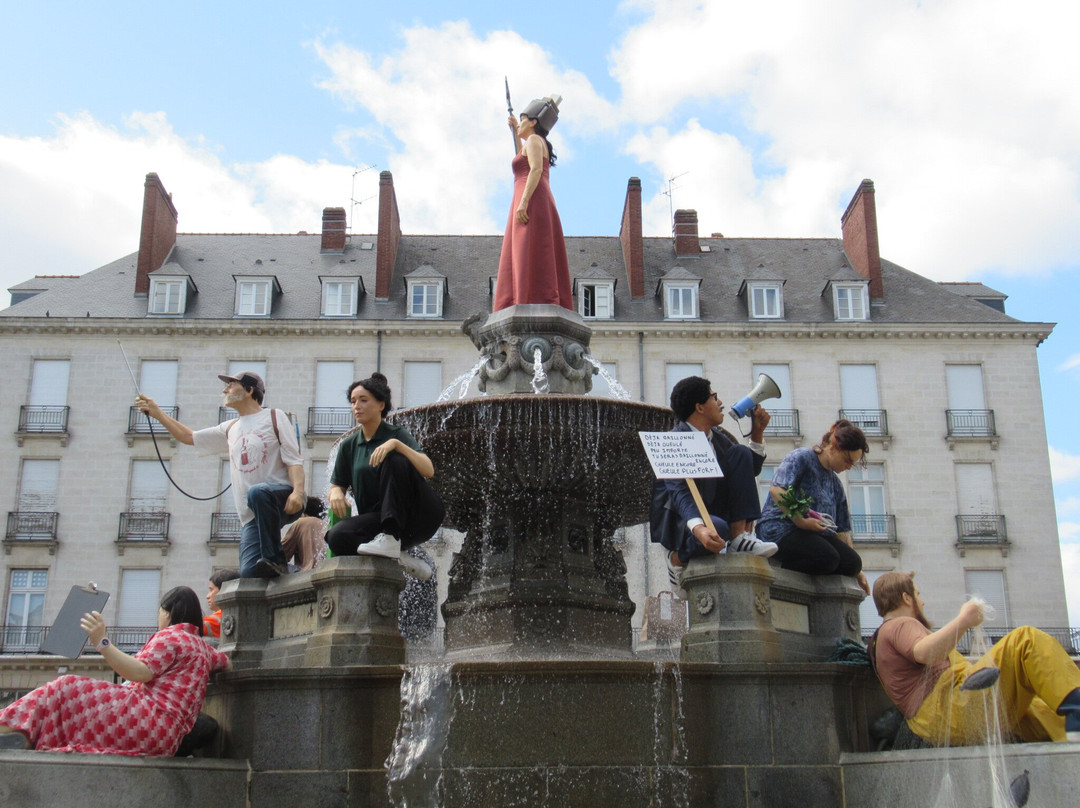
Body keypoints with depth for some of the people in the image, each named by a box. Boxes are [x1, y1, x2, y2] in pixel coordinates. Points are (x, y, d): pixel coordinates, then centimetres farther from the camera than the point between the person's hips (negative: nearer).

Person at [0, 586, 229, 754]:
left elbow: (139, 673, -15)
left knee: (65, 689, -6)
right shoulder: (202, 647, 24)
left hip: (147, 720, -9)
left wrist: (101, 642, -16)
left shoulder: (170, 636, 0)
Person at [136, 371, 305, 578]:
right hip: (252, 515, 5)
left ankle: (274, 558, -31)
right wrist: (157, 413, 25)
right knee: (249, 572, -15)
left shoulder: (274, 417, 6)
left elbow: (294, 460, -4)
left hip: (282, 498, -5)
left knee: (258, 492, -40)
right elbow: (189, 437, 31)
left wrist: (298, 491, -21)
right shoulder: (230, 429, 24)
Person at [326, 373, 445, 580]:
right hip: (377, 520, 3)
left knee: (394, 460, -27)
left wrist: (396, 444, -30)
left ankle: (390, 539, -31)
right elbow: (337, 484, 15)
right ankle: (401, 560, -14)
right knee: (336, 537, -27)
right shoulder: (348, 445, 13)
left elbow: (429, 471, -16)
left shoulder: (397, 434, 0)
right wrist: (336, 493, -10)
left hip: (419, 515, -3)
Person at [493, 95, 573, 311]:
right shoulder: (540, 145, 28)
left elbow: (536, 170, -16)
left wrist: (524, 201, -25)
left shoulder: (534, 140, 1)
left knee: (530, 255, -19)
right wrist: (514, 132, 47)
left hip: (533, 203, -10)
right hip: (541, 203, 10)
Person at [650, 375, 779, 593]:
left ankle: (739, 537, -14)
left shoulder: (718, 437, 8)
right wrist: (699, 529, -50)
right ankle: (678, 557, -7)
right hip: (679, 519, -7)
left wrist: (757, 432, 6)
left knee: (741, 453, -7)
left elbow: (751, 469, 19)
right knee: (718, 527, -41)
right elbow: (679, 493, -32)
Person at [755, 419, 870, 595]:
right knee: (827, 557, -32)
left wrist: (857, 572, 19)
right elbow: (776, 490, -19)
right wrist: (800, 521, -22)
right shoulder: (801, 458, -2)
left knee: (853, 563, -17)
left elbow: (843, 529, 22)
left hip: (815, 534, 8)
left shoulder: (836, 484, 22)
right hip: (781, 529, -8)